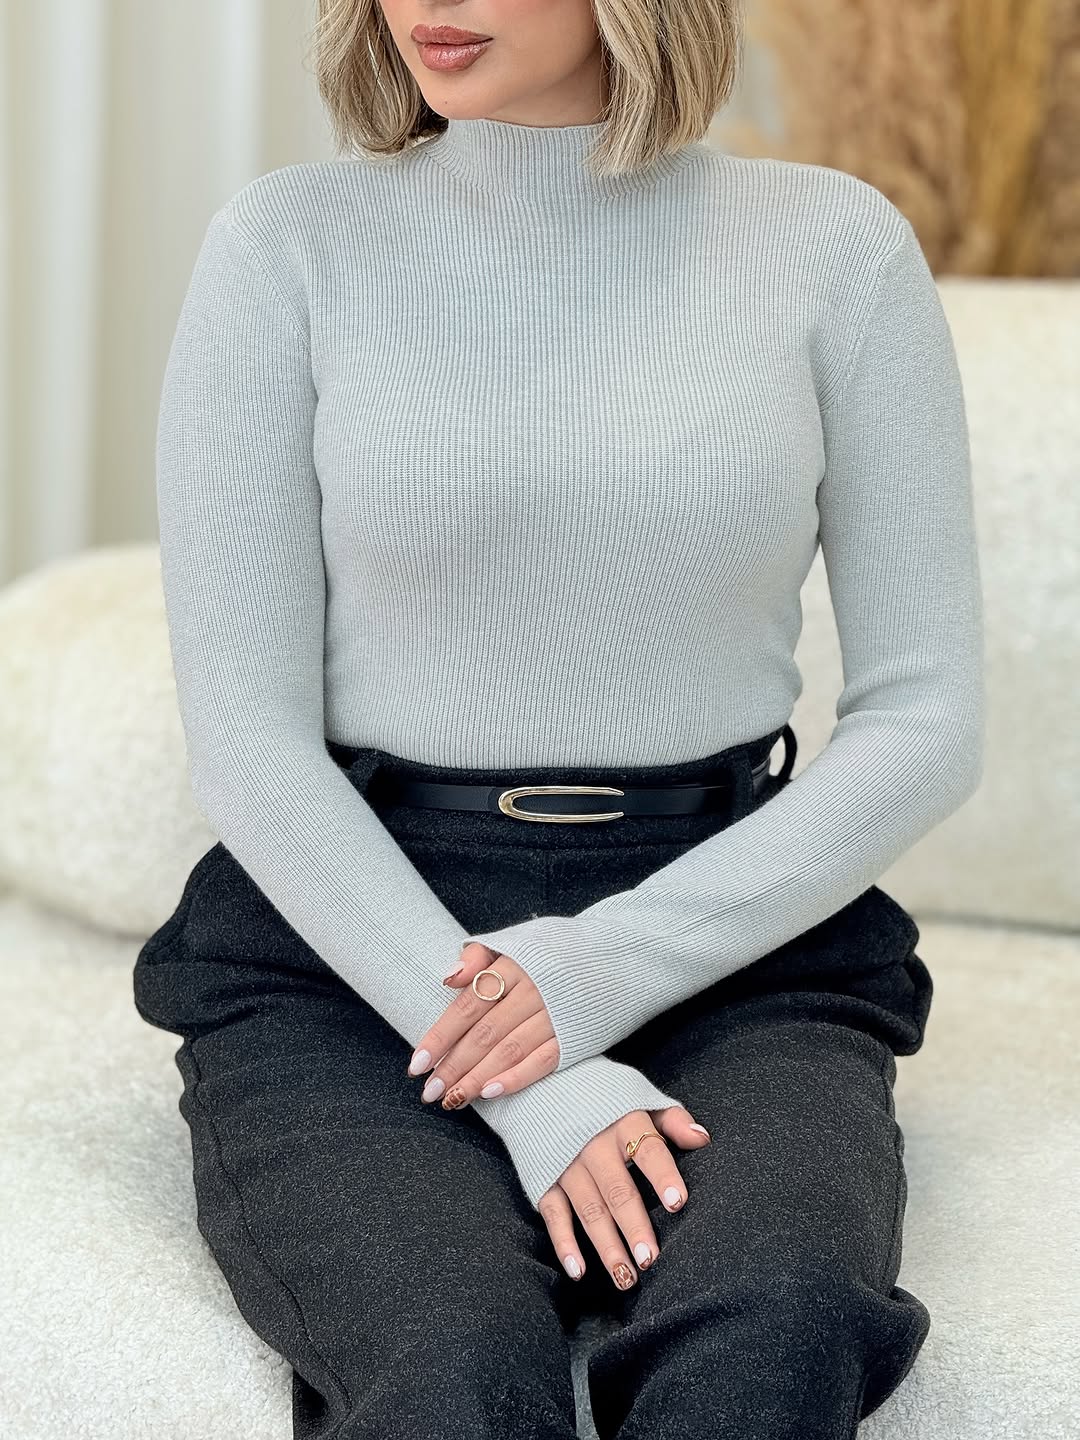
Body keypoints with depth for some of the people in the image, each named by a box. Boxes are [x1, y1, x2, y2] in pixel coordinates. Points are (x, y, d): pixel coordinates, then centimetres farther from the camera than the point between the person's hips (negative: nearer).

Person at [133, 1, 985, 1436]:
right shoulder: (287, 243, 2)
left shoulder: (835, 243, 4)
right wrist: (531, 1090, -14)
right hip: (347, 956, -1)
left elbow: (927, 716, 4)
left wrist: (614, 963, -10)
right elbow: (246, 734, -3)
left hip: (728, 943, 1)